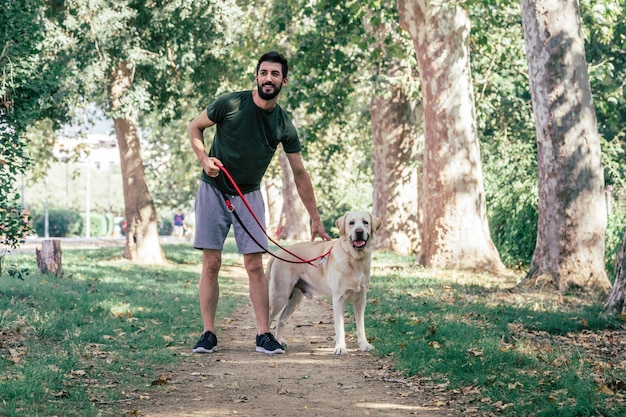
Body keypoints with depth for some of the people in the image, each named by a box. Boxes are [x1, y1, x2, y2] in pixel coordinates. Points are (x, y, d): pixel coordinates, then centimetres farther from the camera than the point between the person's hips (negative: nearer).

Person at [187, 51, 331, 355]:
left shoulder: (284, 125, -3)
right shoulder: (230, 104, -12)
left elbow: (300, 174, 4)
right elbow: (194, 127, 2)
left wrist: (315, 219, 4)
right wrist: (204, 158, -17)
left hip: (249, 196, 2)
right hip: (213, 191, -2)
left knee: (255, 266, -4)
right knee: (211, 264, -4)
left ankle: (264, 335, 0)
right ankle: (208, 334, 2)